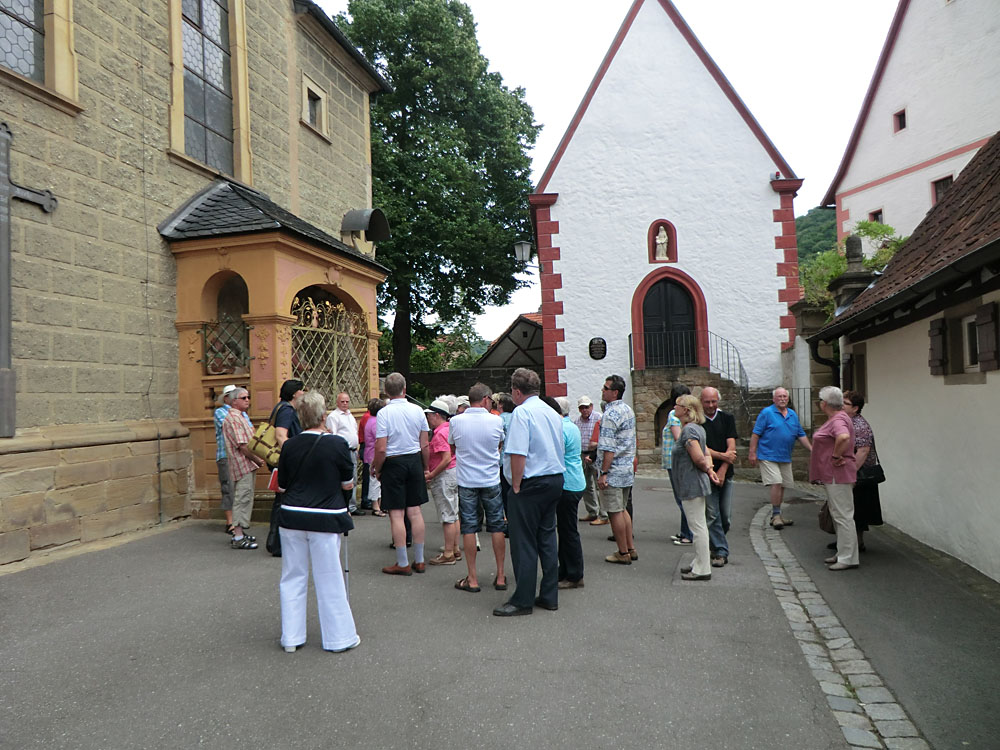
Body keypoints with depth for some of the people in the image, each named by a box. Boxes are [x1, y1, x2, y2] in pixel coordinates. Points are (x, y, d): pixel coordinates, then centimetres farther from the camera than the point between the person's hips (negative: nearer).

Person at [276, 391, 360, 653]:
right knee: (328, 579, 7)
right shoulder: (337, 444, -13)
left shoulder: (289, 446, -3)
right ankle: (338, 637, 18)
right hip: (325, 519, -3)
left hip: (291, 517, 3)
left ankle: (291, 637, 24)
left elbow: (282, 486, 5)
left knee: (293, 578, 15)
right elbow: (348, 484, -4)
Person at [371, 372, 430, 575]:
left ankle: (403, 564, 8)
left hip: (394, 463, -4)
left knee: (396, 514, 2)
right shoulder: (417, 410, 0)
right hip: (414, 460, 5)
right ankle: (419, 561, 19)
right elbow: (425, 446, 2)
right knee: (415, 511, 11)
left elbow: (381, 449, -16)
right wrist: (425, 467, 15)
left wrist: (377, 470, 0)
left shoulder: (384, 413, -12)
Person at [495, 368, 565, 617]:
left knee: (523, 542, 0)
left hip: (531, 484, -8)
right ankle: (549, 596, 20)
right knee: (547, 538, 14)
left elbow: (518, 454, -21)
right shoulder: (552, 413, 12)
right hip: (555, 480, 8)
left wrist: (516, 486, -13)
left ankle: (523, 600, 7)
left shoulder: (522, 412, -14)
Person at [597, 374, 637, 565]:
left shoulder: (610, 414, -18)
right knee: (622, 509, 18)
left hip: (614, 470, -9)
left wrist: (603, 473, -20)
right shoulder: (628, 409, 11)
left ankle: (623, 554, 8)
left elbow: (609, 448, -22)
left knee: (614, 512, 0)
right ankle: (631, 549, 24)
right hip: (628, 468, 9)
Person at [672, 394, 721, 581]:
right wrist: (709, 469, -1)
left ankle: (702, 570, 4)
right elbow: (705, 456, 15)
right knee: (698, 525, 17)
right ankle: (699, 564, 28)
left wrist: (706, 468, -5)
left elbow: (698, 458, -25)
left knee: (697, 526, -3)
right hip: (696, 483, 10)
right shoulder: (697, 428, 13)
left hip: (691, 484, -10)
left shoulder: (689, 430, -19)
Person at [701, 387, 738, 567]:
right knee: (712, 515, -4)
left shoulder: (727, 418, 7)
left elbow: (731, 446, 0)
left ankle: (715, 544, 27)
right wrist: (723, 456, -10)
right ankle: (720, 552, 3)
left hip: (726, 473, 3)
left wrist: (722, 469, -9)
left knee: (726, 516, 5)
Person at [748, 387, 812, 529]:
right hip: (768, 456, -6)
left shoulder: (793, 415, 13)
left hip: (785, 457, 6)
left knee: (782, 486, 9)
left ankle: (776, 516, 20)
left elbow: (801, 435, 17)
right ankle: (776, 515, -6)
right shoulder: (766, 413, -6)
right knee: (776, 483, -15)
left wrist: (811, 449, 9)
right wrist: (752, 453, -12)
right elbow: (756, 433, -8)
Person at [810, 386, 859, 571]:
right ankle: (842, 554, 25)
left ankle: (849, 558, -1)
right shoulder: (835, 419, 15)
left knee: (843, 516, -6)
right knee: (838, 515, 17)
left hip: (838, 475, -11)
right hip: (832, 476, 11)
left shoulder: (838, 420, -18)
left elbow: (843, 437, -38)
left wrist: (836, 456, -26)